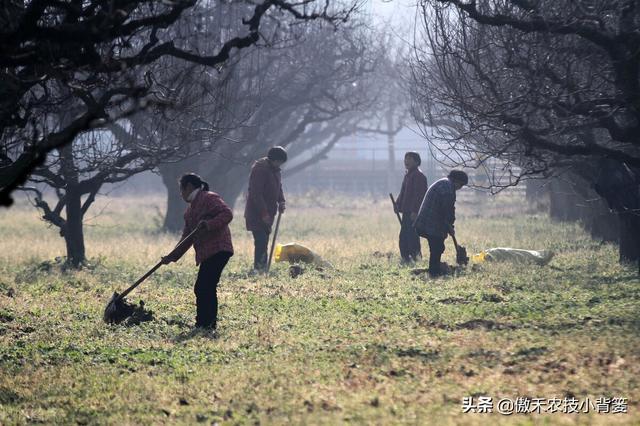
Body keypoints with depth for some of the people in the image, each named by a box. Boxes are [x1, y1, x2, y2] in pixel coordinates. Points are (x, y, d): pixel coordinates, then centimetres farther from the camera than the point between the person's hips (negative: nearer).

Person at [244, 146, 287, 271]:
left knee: (263, 242, 10)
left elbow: (278, 188, 23)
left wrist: (281, 201, 2)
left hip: (267, 213, 9)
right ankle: (259, 267, -15)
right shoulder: (260, 169, -18)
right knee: (261, 242, -15)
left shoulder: (275, 170, 12)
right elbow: (256, 193, -22)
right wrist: (264, 213, -24)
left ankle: (262, 268, 13)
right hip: (257, 214, -9)